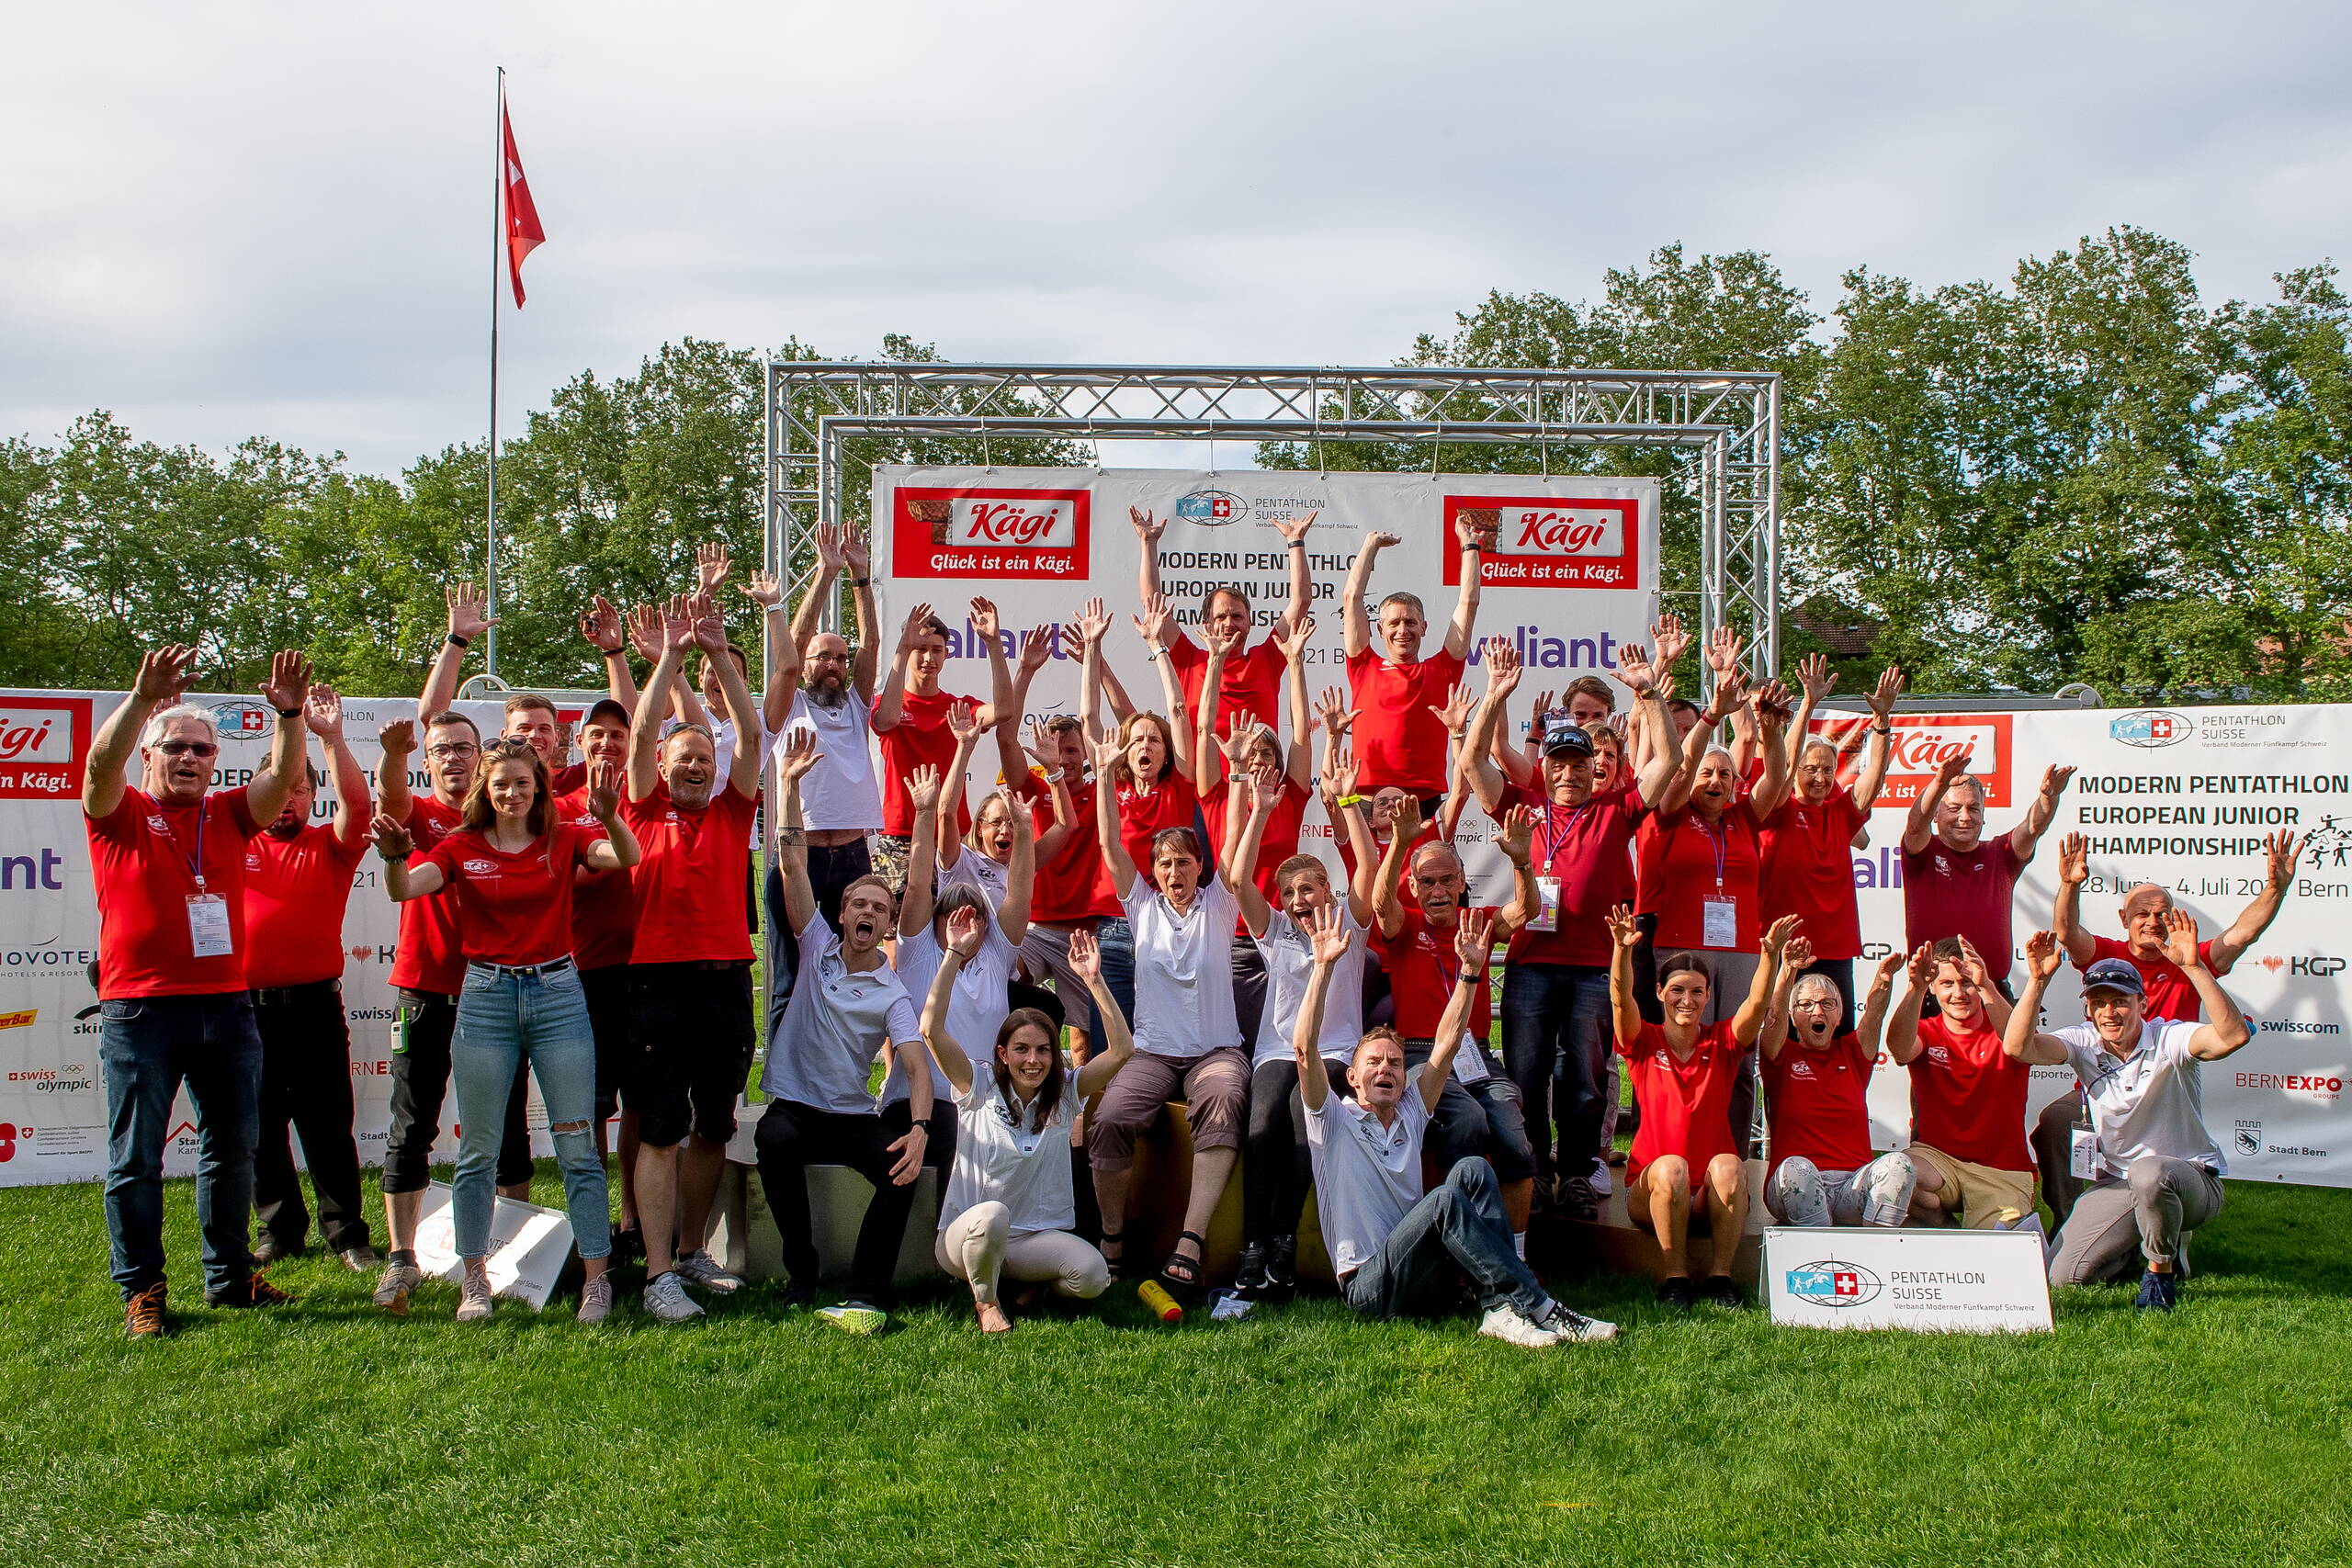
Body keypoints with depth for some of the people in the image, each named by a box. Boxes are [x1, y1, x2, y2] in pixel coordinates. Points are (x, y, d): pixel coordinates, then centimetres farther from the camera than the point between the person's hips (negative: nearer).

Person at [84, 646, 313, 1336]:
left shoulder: (229, 815, 10)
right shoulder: (121, 814, 1)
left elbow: (283, 776, -2)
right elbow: (101, 762, -18)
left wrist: (290, 714, -20)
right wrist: (142, 698, -34)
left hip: (226, 1006, 4)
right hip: (138, 1011, -4)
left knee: (233, 1148, 12)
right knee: (136, 1157, 1)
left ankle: (229, 1275, 25)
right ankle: (141, 1292, 10)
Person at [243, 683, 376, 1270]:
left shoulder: (329, 845, 6)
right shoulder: (235, 844, 9)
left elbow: (358, 804, -11)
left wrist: (330, 736, -20)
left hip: (314, 1004, -1)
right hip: (246, 1006, 2)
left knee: (329, 1127, 3)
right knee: (259, 1128, 9)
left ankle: (346, 1231, 11)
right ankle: (279, 1230, 21)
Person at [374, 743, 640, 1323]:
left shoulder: (563, 840, 3)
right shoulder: (461, 846, 3)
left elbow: (628, 857, -13)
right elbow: (403, 889, -11)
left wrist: (609, 818, -33)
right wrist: (394, 858, -33)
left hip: (557, 992, -1)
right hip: (485, 996, 1)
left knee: (577, 1148, 0)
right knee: (477, 1150, 6)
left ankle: (597, 1277, 6)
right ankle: (475, 1279, 16)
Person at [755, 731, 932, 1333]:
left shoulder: (894, 996, 1)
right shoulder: (818, 947, 5)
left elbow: (916, 1065, -13)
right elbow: (793, 865, -4)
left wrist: (919, 1127, -33)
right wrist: (790, 787, -14)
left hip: (856, 1117, 0)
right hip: (795, 1106, 0)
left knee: (902, 1167, -29)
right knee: (775, 1143, -34)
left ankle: (867, 1296, -22)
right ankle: (801, 1275, -18)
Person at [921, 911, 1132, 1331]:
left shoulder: (1065, 1093, 4)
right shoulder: (980, 1087, -2)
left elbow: (1122, 1049, -9)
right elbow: (932, 1029, -15)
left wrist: (1094, 980, -16)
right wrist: (954, 954, -18)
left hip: (1038, 1239, 2)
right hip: (965, 1237, -2)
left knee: (1093, 1275, -28)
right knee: (991, 1215, -39)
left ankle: (1034, 1288, 9)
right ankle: (985, 1300, -6)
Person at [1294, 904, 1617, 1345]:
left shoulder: (1410, 1116, 21)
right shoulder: (1334, 1120, 7)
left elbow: (1447, 1044, 14)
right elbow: (1305, 1048, -8)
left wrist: (1470, 970, 6)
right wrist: (1324, 966, -13)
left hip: (1428, 1283, 5)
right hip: (1369, 1286, -5)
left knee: (1471, 1170, -19)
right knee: (1445, 1200, -31)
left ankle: (1502, 1307, -32)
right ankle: (1538, 1308, -35)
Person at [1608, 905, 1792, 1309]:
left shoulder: (1722, 1042, 7)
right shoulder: (1643, 1042, 4)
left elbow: (1757, 1003, -10)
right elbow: (1621, 999, -15)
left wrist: (1770, 955, -30)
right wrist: (1623, 950, -35)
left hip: (1714, 1193, 1)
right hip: (1651, 1190, -1)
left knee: (1729, 1166, -32)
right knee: (1670, 1167, -34)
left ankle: (1719, 1276, -20)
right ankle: (1676, 1278, -20)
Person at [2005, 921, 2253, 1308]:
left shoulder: (2169, 1040, -15)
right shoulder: (2084, 1043, -5)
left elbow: (2234, 1035, -35)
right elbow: (2019, 1046, -22)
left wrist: (2194, 967, -42)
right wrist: (2038, 980, -32)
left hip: (2194, 1177, -5)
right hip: (2117, 1184, 5)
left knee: (2148, 1173, -41)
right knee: (2063, 1275, -6)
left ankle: (2162, 1269, -12)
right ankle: (2148, 1240, 23)